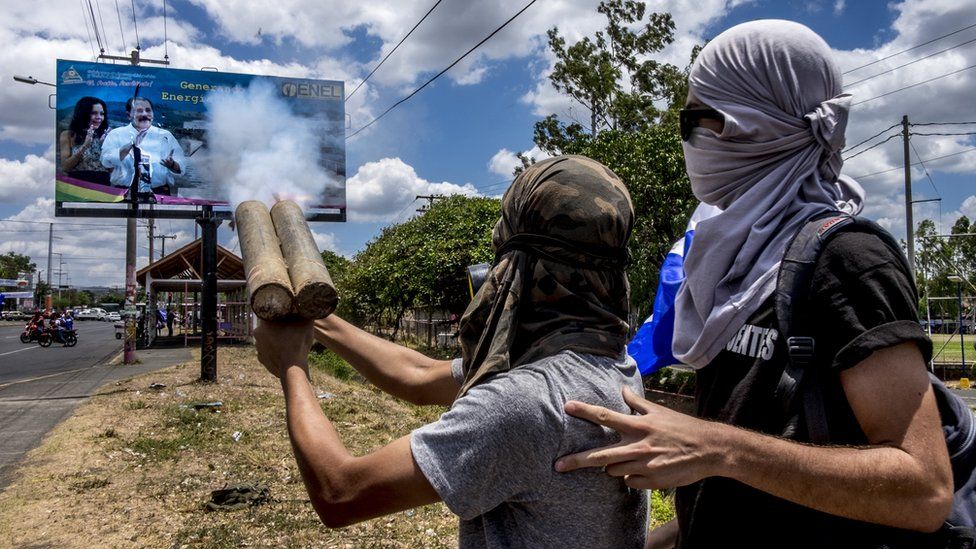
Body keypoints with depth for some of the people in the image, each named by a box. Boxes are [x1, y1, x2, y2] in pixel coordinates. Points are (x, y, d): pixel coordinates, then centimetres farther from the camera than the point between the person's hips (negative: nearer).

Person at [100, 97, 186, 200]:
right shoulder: (116, 134, 10)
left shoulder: (165, 135, 12)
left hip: (158, 194, 0)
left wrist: (172, 164, -15)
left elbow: (181, 168, 7)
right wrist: (132, 144, -14)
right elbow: (107, 161, -5)